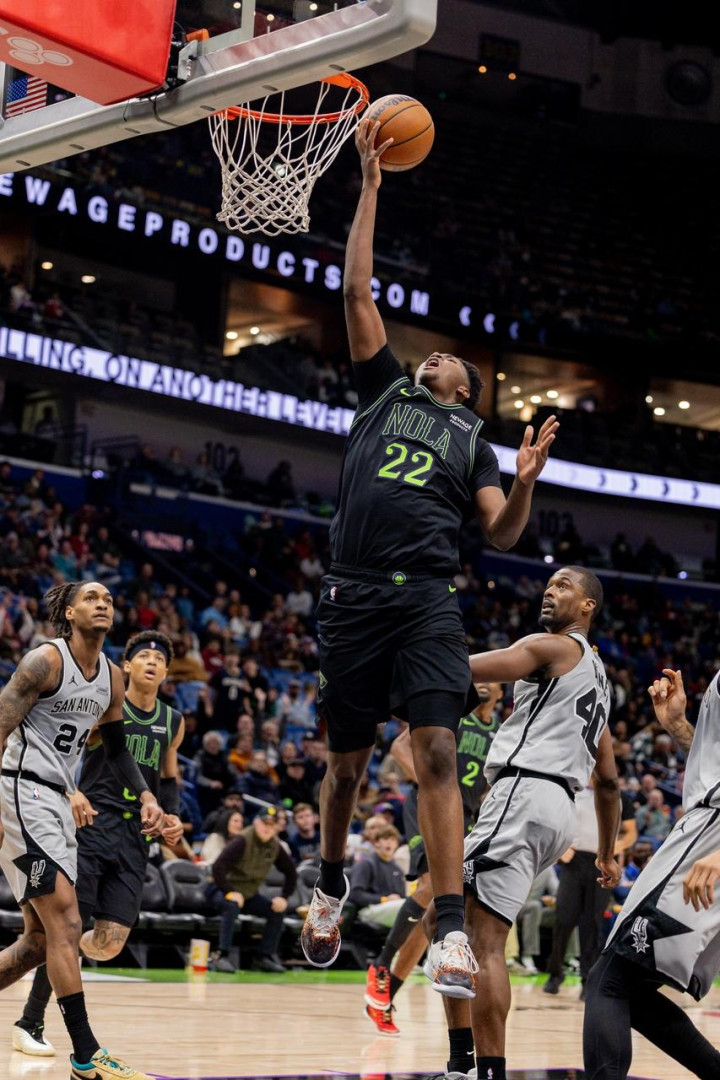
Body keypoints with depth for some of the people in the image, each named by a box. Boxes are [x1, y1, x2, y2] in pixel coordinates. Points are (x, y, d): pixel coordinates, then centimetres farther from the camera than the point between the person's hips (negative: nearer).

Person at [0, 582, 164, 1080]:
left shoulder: (112, 676, 11)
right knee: (66, 925, -14)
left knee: (41, 940, 11)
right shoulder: (45, 661, -12)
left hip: (56, 801, 9)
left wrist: (146, 797, 8)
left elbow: (116, 746, 23)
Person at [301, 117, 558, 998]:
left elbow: (502, 535, 10)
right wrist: (370, 185, 14)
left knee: (436, 751, -16)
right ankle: (330, 885, 33)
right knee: (346, 763, 7)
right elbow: (357, 291, 16)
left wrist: (527, 482, -10)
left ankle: (450, 931, -19)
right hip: (353, 595, 1)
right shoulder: (383, 390, 21)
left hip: (427, 600, -1)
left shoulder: (471, 441, 20)